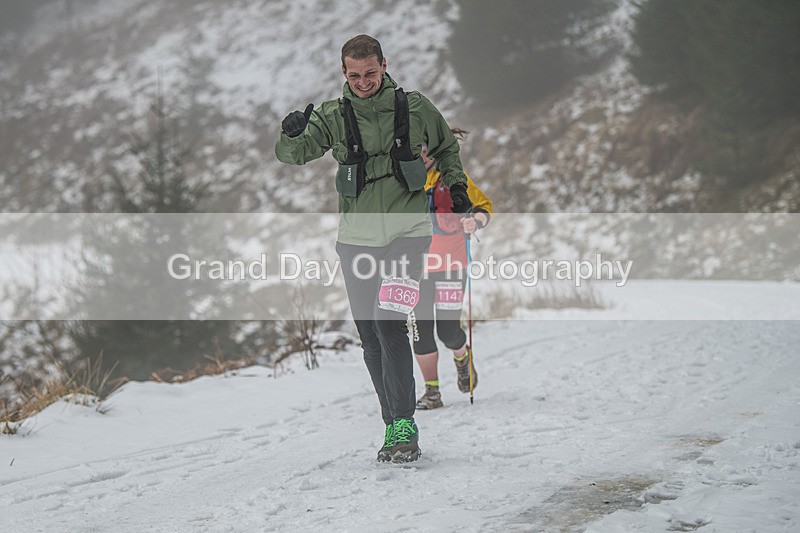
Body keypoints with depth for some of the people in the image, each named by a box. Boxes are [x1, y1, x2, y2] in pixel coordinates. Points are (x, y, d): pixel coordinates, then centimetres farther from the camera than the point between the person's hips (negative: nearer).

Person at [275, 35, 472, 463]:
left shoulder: (415, 108, 1)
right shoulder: (332, 116, 1)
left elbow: (447, 148, 20)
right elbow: (292, 154, -12)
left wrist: (456, 186, 10)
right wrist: (291, 135, -32)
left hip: (407, 231, -3)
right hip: (357, 237, 3)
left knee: (389, 323, -18)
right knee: (370, 337, 5)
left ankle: (404, 429, -16)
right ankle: (395, 427, 16)